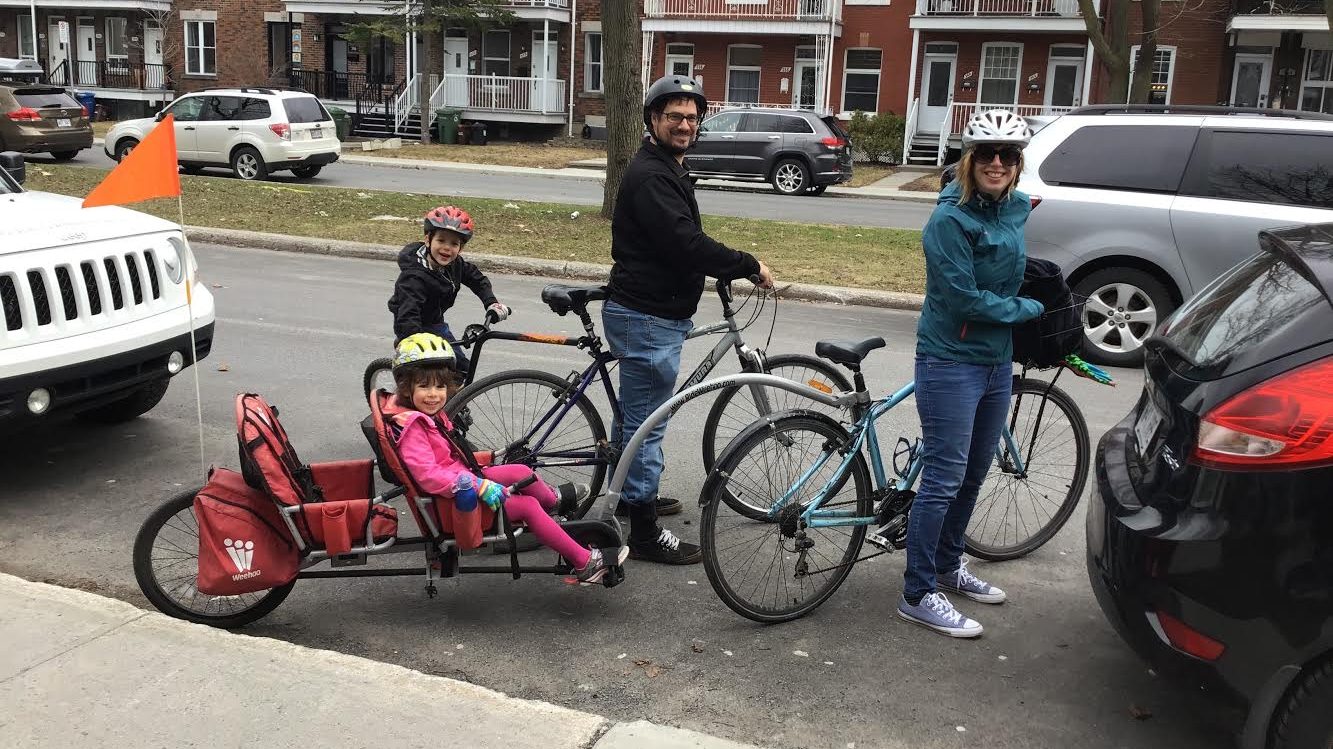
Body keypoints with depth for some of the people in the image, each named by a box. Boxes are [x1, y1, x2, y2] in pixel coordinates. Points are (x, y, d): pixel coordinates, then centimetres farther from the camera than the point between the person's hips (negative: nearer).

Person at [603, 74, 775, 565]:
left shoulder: (666, 170, 15)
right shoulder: (650, 176, -19)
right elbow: (686, 244, -27)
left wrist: (732, 269, 14)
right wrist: (750, 266, -18)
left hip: (650, 315, 11)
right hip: (647, 320, -11)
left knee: (635, 415, 23)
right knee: (646, 423, -3)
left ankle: (633, 495, 40)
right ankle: (645, 533, 5)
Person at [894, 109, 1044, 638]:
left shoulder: (1017, 209, 6)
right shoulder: (950, 219, -17)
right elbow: (965, 299, -20)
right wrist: (1028, 309, -10)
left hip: (997, 361, 8)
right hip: (951, 362, -8)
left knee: (974, 474, 18)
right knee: (944, 479, -5)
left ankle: (948, 566, 35)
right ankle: (918, 595, 5)